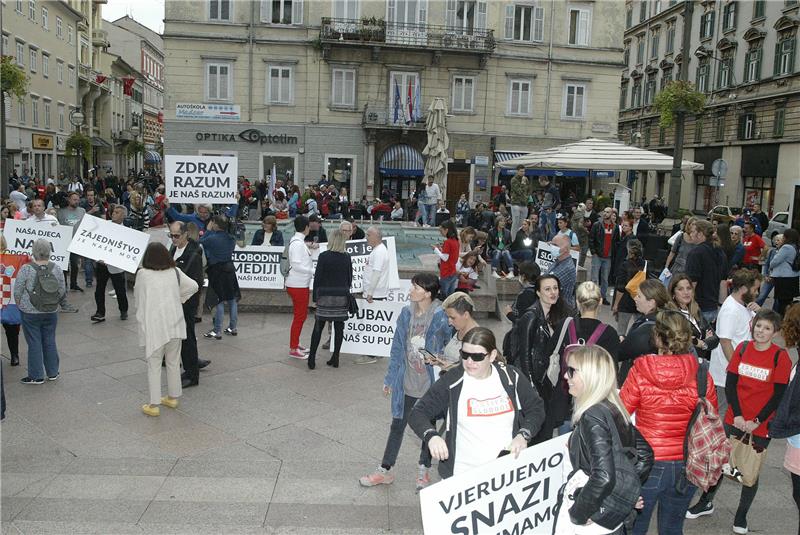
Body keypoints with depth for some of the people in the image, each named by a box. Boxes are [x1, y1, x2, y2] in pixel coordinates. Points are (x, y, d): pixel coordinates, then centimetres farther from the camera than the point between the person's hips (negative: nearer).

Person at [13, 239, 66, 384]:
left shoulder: (26, 269, -14)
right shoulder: (56, 269, -4)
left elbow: (17, 292, -7)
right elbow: (62, 291, 4)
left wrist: (20, 305, 9)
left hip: (30, 313, -3)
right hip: (51, 313, 3)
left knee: (34, 343, 4)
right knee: (50, 341, 13)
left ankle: (36, 376, 10)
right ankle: (53, 372, 21)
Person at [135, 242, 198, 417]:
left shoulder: (142, 274, -7)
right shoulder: (175, 272, 1)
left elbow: (137, 296, 5)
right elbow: (193, 286, 6)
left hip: (154, 326, -3)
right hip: (174, 324, 4)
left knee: (154, 365, 4)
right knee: (173, 362, 16)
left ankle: (154, 405, 7)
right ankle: (173, 397, 27)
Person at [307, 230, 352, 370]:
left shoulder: (324, 256, -8)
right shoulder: (347, 257, 0)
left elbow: (317, 277, -6)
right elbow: (350, 278, 7)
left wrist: (315, 296, 2)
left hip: (325, 295, -2)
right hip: (342, 295, 2)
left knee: (318, 327, 4)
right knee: (339, 327, 7)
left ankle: (312, 357, 4)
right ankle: (335, 358, 11)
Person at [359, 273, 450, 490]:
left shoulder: (441, 318, -17)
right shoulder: (406, 314, -4)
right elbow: (397, 348, 4)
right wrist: (390, 378, 7)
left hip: (430, 384, -3)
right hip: (406, 383, 3)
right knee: (397, 425, 13)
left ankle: (424, 469, 36)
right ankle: (385, 470, 27)